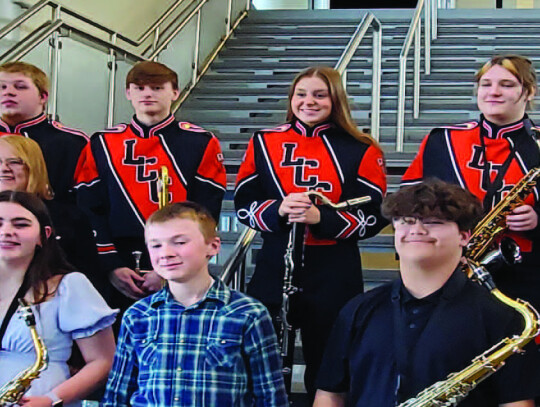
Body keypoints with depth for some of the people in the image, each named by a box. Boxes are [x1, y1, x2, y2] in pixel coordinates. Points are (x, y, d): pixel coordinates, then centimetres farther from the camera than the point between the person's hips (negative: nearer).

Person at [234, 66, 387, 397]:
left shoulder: (361, 151, -2)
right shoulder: (263, 143, 5)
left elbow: (373, 217, -7)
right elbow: (243, 204, 3)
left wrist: (321, 218, -21)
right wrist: (278, 209, -18)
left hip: (335, 274, -2)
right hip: (273, 266, 2)